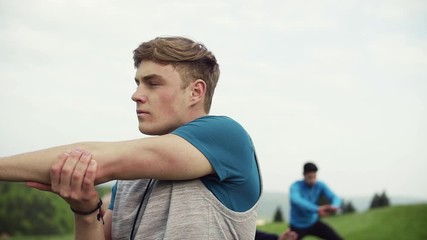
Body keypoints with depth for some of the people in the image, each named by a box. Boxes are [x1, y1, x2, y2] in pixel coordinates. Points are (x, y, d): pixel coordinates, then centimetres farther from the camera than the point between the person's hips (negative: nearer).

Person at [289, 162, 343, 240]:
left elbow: (335, 198, -22)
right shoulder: (296, 186, -25)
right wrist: (317, 209, -61)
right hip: (297, 226, -4)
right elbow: (296, 200, -47)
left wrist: (335, 206, -49)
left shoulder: (320, 186, -11)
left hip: (313, 223, 4)